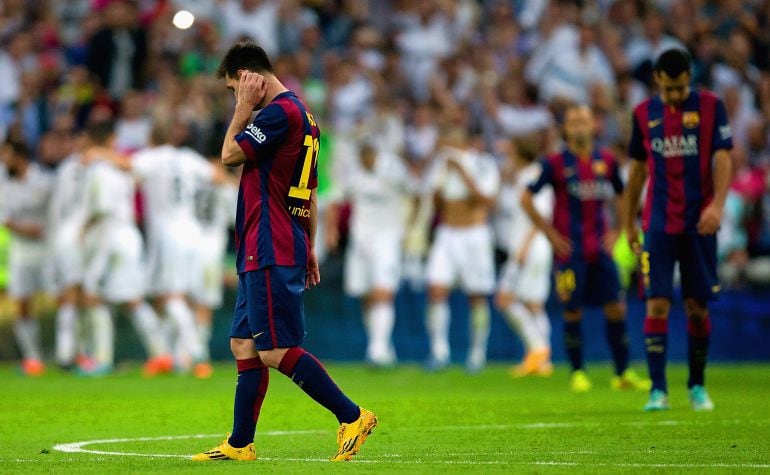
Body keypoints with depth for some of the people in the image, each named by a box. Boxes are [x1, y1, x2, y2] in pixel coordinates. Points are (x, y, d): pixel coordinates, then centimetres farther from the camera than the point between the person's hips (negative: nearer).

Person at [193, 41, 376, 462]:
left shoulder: (281, 112, -13)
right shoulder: (301, 114, 19)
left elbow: (230, 155, -11)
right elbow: (310, 193, 23)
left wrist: (244, 107, -2)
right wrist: (309, 249, 26)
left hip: (271, 255, -10)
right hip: (262, 256, 10)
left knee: (277, 352, -11)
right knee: (243, 346, 11)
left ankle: (352, 416, -9)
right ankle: (240, 444, 14)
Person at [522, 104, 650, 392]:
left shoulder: (606, 161, 6)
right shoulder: (556, 163, -4)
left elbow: (622, 196, 21)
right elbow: (527, 199, -1)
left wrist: (615, 231, 9)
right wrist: (550, 233, -5)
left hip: (600, 248, 3)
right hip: (570, 250, -3)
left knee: (616, 309, -1)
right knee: (573, 312, -1)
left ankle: (622, 373, 7)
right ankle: (577, 373, 11)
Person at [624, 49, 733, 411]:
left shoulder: (710, 106, -1)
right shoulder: (644, 113, 6)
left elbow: (722, 158, -7)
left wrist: (717, 205, -22)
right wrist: (628, 223, 14)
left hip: (699, 224, -1)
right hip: (659, 225, 1)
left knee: (697, 307, 4)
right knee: (657, 304, -9)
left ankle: (697, 386, 19)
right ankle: (658, 390, -8)